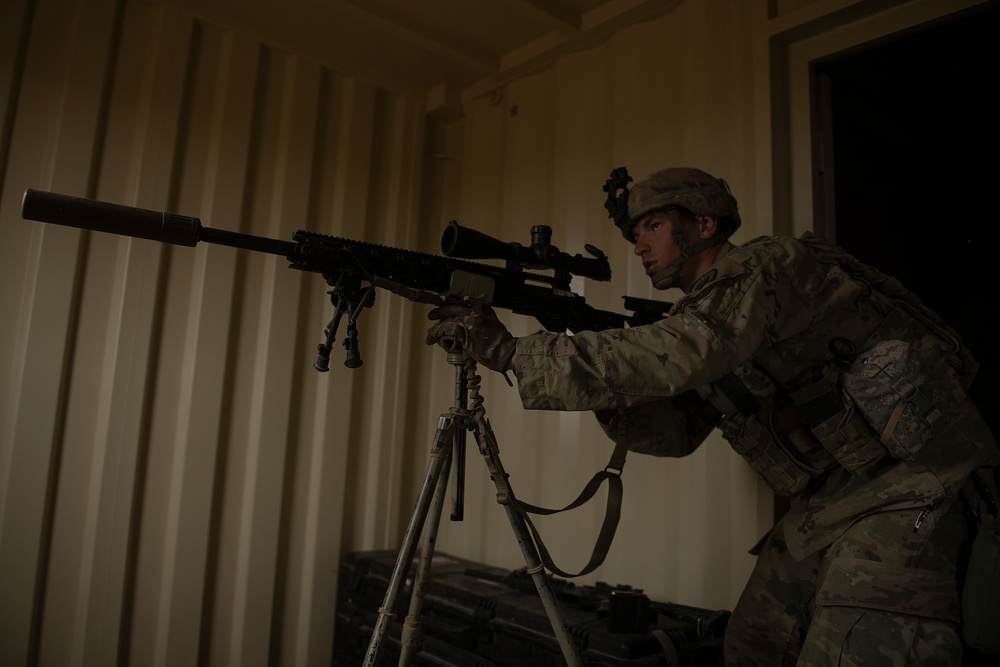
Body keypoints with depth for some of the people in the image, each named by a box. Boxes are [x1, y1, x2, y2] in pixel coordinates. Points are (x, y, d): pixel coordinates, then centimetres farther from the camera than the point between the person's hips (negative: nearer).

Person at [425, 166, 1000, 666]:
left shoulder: (767, 267, -16)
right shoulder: (703, 311, 12)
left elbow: (667, 360, -32)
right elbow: (674, 429, 7)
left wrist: (510, 352, -29)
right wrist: (591, 378, -9)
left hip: (898, 494, -9)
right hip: (822, 505, 9)